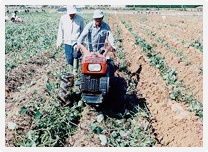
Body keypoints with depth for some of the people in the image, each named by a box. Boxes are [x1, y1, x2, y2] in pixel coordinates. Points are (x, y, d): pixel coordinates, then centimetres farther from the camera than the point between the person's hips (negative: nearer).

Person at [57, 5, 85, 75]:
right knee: (69, 59, 2)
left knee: (75, 55, -24)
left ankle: (75, 71, -13)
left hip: (76, 41, -2)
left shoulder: (80, 19, -4)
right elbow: (60, 31, 9)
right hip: (67, 42, 2)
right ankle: (71, 73, 18)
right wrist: (59, 42, 9)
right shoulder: (63, 18, -1)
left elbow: (83, 31, 9)